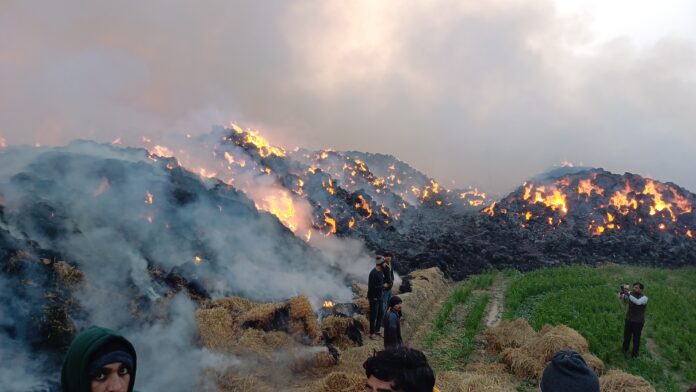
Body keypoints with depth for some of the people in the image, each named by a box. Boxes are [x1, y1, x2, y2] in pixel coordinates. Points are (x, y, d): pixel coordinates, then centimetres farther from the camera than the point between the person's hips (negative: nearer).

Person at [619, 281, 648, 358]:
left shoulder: (644, 298, -19)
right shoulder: (631, 294, -5)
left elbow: (638, 302, -39)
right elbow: (620, 297, -10)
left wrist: (628, 294, -47)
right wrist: (622, 292, -32)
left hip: (638, 322, -5)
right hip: (628, 320, 5)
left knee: (636, 338, 10)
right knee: (626, 336, 21)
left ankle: (634, 354, 28)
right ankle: (624, 350, 41)